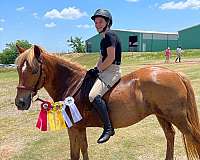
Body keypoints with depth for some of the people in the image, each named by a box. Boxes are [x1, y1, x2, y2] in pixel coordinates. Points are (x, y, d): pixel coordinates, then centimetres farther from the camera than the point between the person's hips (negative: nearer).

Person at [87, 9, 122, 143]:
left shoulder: (110, 35, -10)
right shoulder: (104, 39, 21)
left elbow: (111, 58, -18)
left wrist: (98, 69, -12)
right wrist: (94, 69, 9)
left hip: (112, 71, -11)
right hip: (104, 71, 11)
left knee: (94, 95, -29)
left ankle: (108, 128, -19)